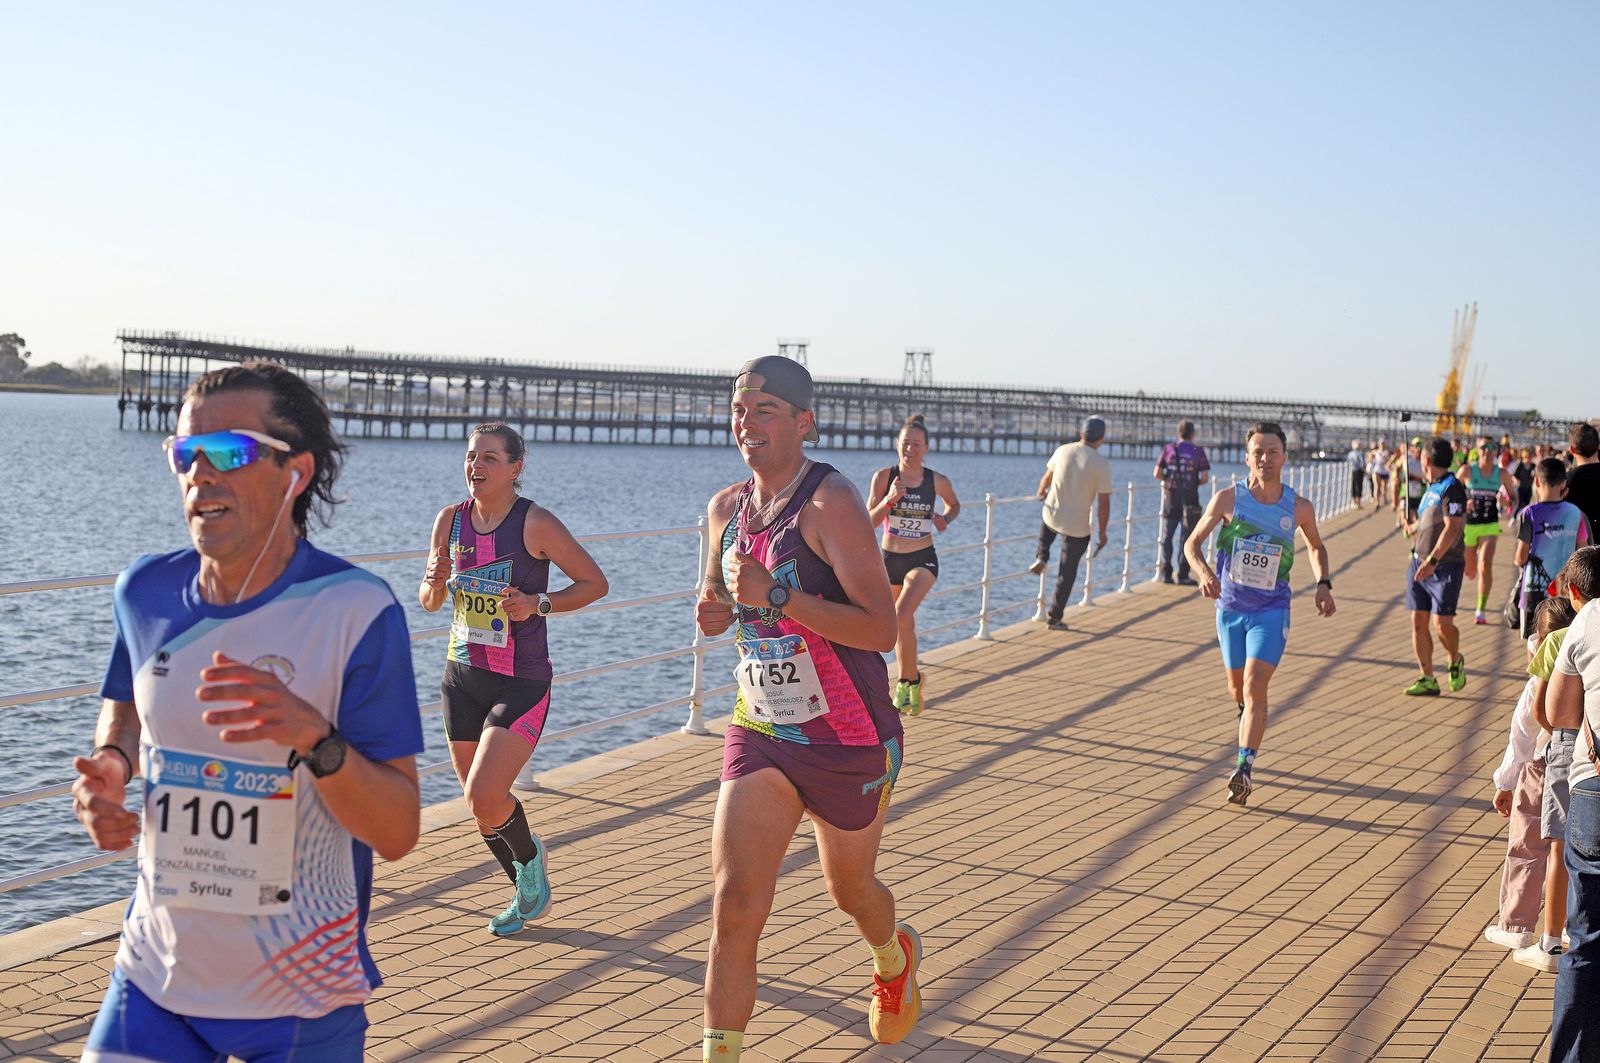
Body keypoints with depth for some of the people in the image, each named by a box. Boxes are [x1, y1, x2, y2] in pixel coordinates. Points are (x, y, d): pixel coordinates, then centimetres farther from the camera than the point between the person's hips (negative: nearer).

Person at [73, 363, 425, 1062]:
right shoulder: (144, 592, -2)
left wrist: (315, 738, -33)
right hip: (156, 973, 4)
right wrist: (111, 764, -2)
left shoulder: (357, 611, -17)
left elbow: (397, 834, -16)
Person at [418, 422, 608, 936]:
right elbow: (429, 602, 11)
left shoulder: (536, 523, -13)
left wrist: (538, 604, -19)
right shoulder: (450, 520, 1)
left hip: (521, 684, -5)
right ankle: (526, 893, 36)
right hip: (463, 679, 5)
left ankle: (530, 855, 16)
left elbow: (595, 583, -6)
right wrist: (435, 582, -12)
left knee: (484, 798, -17)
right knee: (482, 805, 11)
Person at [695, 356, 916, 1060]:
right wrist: (716, 612, -4)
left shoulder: (831, 502, -18)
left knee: (849, 889, 19)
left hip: (849, 741, -4)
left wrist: (776, 595, -33)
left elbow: (880, 629, -24)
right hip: (758, 735, 4)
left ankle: (895, 958, 54)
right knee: (734, 903, -11)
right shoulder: (726, 509, 3)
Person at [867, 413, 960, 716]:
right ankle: (912, 681, 39)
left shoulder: (938, 482, -7)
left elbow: (954, 504, 15)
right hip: (889, 559, 2)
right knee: (905, 627, 16)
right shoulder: (884, 477, -8)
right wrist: (889, 499, -25)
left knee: (901, 617, -24)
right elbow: (869, 522, -10)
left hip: (923, 560, -2)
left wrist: (945, 519, -6)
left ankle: (906, 681, -8)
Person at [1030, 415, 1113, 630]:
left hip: (1052, 516, 3)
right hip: (1078, 527, -3)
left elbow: (1047, 477, 15)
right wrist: (1102, 533, 1)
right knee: (1067, 574, 10)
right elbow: (1104, 503, -12)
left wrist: (1041, 493, 37)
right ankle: (1054, 618, 16)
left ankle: (1041, 558, 24)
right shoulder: (1102, 464, -14)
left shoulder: (1063, 451, -4)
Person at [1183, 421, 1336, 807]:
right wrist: (1204, 572, -22)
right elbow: (1192, 543, -1)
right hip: (1230, 607, 2)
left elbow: (1316, 546, 14)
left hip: (1271, 611, -2)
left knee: (1255, 686, -18)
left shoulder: (1299, 508, -7)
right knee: (1237, 687, 17)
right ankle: (1248, 718, 51)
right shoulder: (1228, 499, -10)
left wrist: (1323, 583, -3)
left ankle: (1244, 768, -22)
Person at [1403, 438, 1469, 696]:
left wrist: (1432, 560, -27)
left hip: (1445, 565, -8)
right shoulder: (1431, 488, 14)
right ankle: (1428, 680, 7)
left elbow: (1451, 529, -21)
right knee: (1418, 622, 2)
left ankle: (1456, 661, 20)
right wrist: (1415, 527, 45)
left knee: (1442, 623, -10)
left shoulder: (1452, 488, -13)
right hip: (1420, 563, 8)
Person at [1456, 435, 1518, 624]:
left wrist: (1505, 502, -15)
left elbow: (1514, 498, 8)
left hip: (1490, 526, 0)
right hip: (1467, 525, 0)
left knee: (1485, 566, -19)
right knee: (1469, 572, 12)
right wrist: (1463, 504, -20)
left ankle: (1481, 611, -10)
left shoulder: (1501, 474, -2)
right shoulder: (1466, 471, -6)